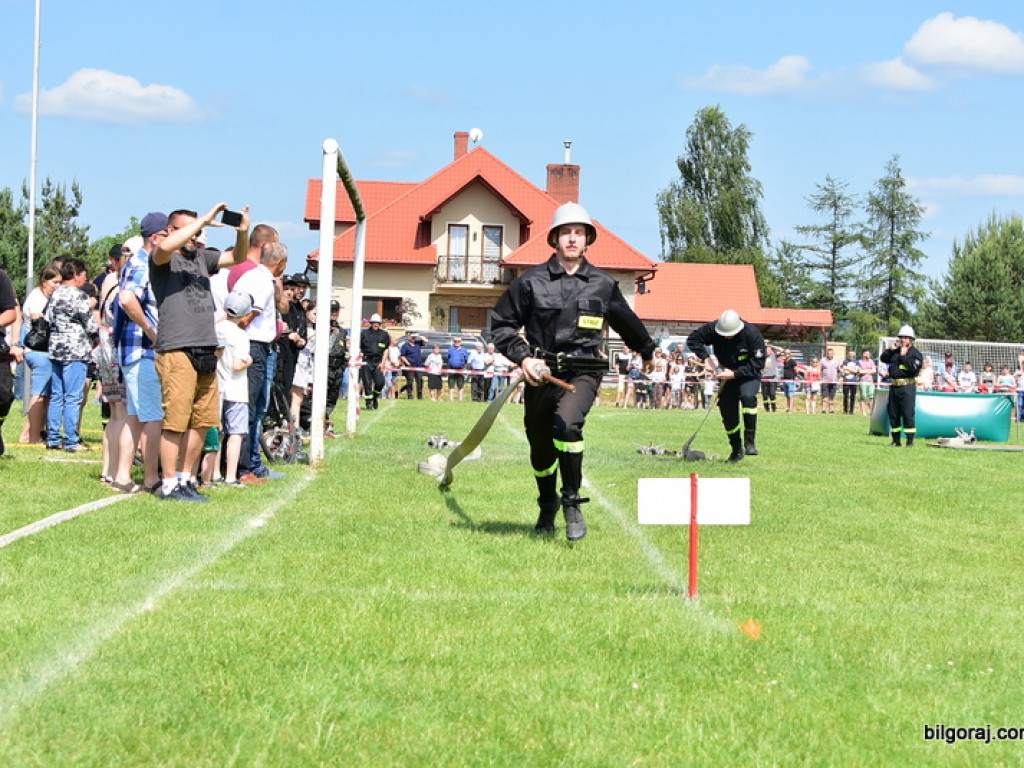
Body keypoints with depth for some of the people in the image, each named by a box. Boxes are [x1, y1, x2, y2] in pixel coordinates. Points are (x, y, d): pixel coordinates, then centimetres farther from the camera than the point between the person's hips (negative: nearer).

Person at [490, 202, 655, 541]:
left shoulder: (604, 284, 6)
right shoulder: (532, 281, 1)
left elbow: (626, 321, 25)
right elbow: (501, 323, 6)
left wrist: (648, 349, 40)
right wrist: (522, 357, -7)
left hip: (583, 373, -1)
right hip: (542, 373, 1)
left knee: (566, 424, -29)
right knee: (541, 448, 12)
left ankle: (572, 502, -12)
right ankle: (547, 505, 41)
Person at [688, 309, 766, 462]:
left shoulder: (752, 333, -26)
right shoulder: (712, 329, -19)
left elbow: (758, 363, -23)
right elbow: (694, 339, -5)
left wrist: (735, 373, -29)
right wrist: (705, 358, -19)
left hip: (749, 375, -4)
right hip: (726, 374, 4)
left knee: (747, 396, -33)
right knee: (727, 410, 2)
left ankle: (750, 442, -25)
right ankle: (737, 450, 20)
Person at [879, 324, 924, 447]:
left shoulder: (915, 353, -3)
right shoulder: (896, 351, 16)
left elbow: (914, 368, -17)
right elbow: (883, 358, 15)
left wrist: (903, 356, -14)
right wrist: (890, 350, 1)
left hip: (907, 387, -7)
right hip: (894, 386, 7)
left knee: (908, 413, -9)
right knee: (893, 414, 9)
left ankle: (910, 440, -5)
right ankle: (896, 440, 17)